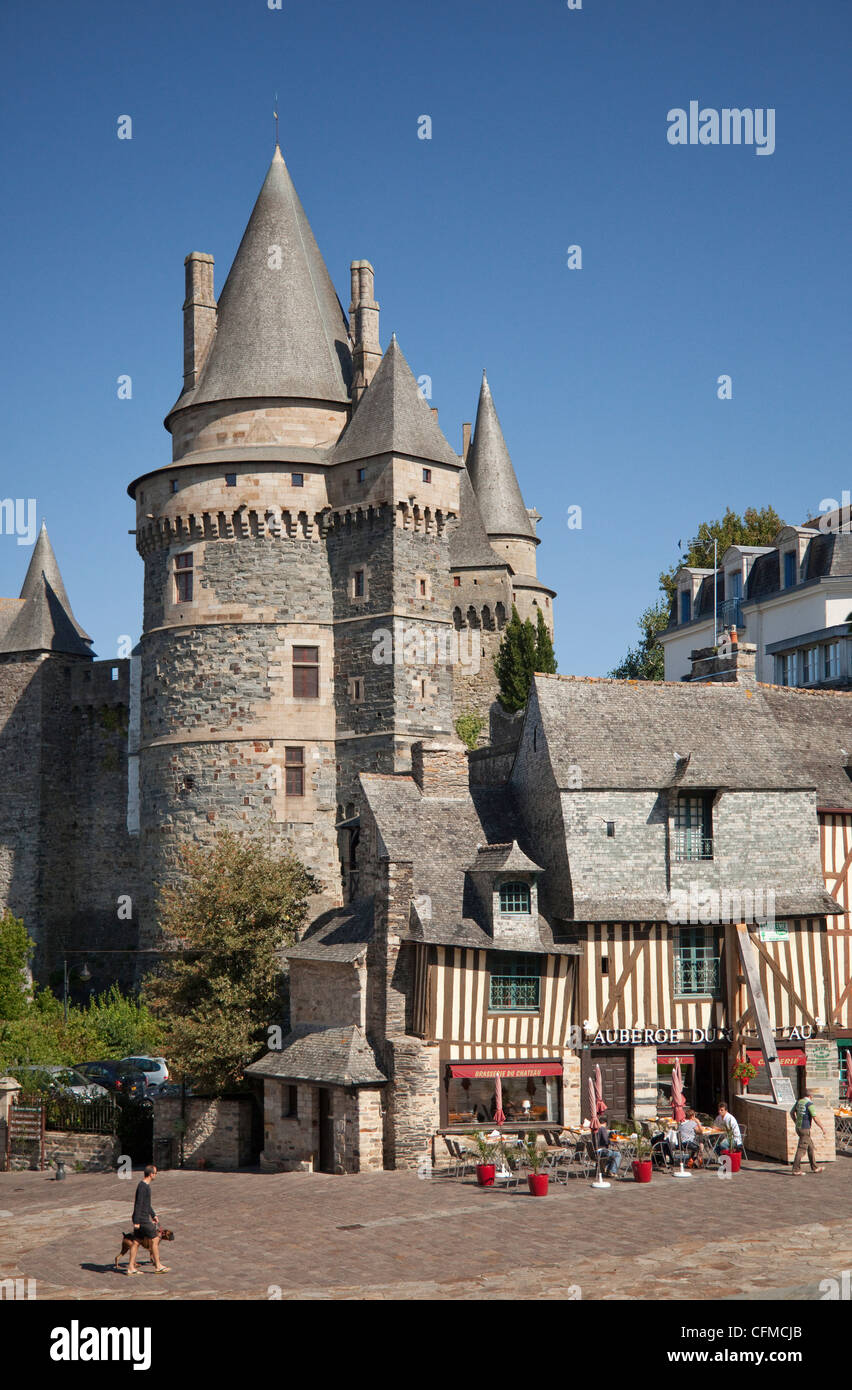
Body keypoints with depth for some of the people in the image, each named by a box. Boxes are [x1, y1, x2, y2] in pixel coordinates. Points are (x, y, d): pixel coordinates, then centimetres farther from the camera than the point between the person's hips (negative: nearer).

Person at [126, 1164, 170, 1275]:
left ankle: (131, 1267, 12)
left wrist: (153, 1215, 27)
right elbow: (138, 1204, -22)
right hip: (142, 1219, -10)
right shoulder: (142, 1187, -19)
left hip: (140, 1219, 10)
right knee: (155, 1240, -1)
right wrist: (136, 1222, -23)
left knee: (136, 1242, 10)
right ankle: (158, 1266, 6)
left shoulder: (146, 1185, 13)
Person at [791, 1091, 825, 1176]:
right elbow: (815, 1119, -17)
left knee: (810, 1147, 18)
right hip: (805, 1129, -8)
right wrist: (822, 1128, -5)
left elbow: (792, 1112, 20)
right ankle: (796, 1170, -8)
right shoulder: (809, 1104, -15)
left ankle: (814, 1168, 26)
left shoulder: (798, 1102, 8)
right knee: (801, 1150, -6)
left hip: (798, 1128, 8)